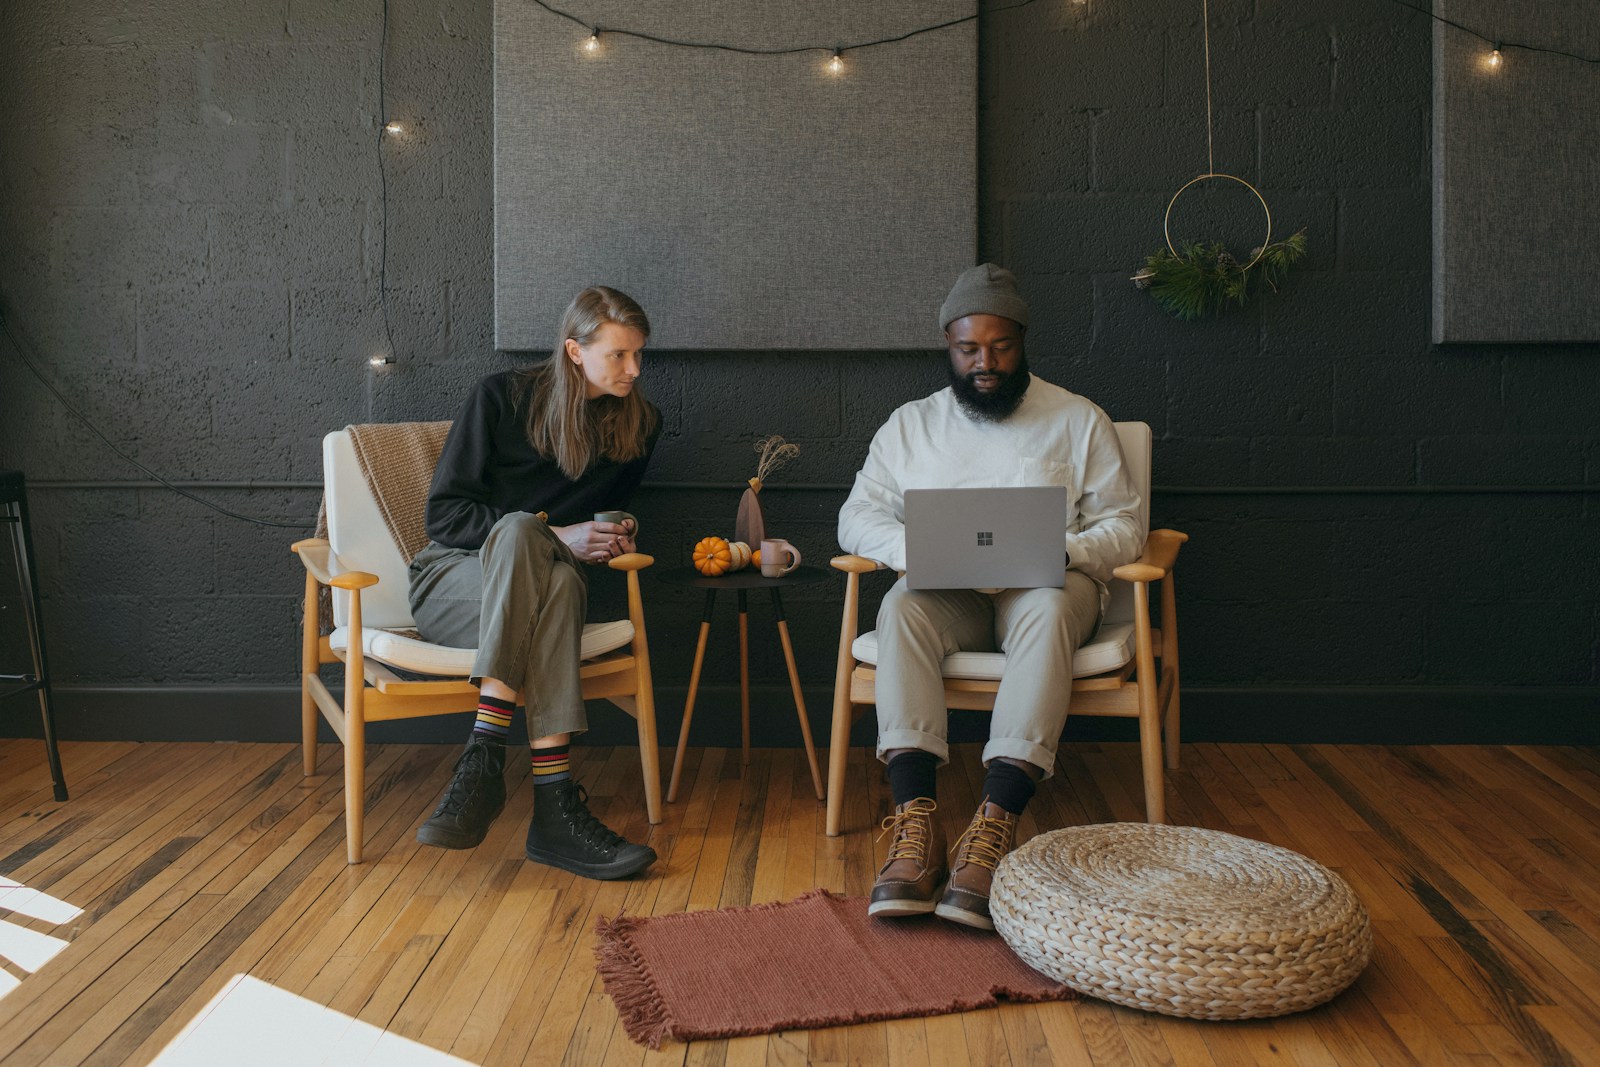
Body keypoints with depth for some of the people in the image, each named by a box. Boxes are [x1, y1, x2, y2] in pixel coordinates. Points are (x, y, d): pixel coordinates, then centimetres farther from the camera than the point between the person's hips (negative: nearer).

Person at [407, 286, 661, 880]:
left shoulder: (640, 424, 6)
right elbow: (444, 513, -7)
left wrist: (610, 537, -1)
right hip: (451, 584, -2)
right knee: (520, 529, -39)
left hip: (548, 579, 2)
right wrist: (555, 537, -16)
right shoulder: (503, 397, -5)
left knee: (560, 582, -37)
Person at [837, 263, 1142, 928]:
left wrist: (1064, 551, -17)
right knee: (901, 607, -33)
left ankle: (994, 824, -47)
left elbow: (1123, 528, 6)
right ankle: (915, 820, -43)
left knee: (1047, 607, -38)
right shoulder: (911, 424, 16)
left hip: (1046, 585, -1)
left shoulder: (1079, 420, 11)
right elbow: (856, 518, 8)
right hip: (949, 596, 2)